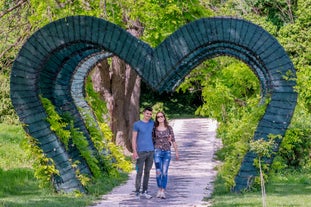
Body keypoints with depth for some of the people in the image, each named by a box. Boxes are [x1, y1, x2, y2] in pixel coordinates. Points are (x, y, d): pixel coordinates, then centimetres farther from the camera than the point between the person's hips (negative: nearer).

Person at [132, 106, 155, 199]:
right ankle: (137, 192, 4)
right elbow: (133, 139, -6)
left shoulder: (152, 123, 8)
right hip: (141, 152, -4)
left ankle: (144, 191, 14)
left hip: (151, 151, 4)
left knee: (147, 172, 8)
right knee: (139, 172, -4)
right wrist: (134, 152, -14)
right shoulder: (137, 124, -4)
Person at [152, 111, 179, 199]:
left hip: (167, 152, 0)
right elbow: (152, 140, 9)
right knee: (158, 172, -5)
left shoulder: (169, 128, 3)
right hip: (157, 151, 0)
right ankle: (159, 189, 15)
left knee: (164, 172, -6)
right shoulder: (155, 128, 4)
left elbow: (173, 140, 4)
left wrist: (176, 152, 1)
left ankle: (163, 192, -4)